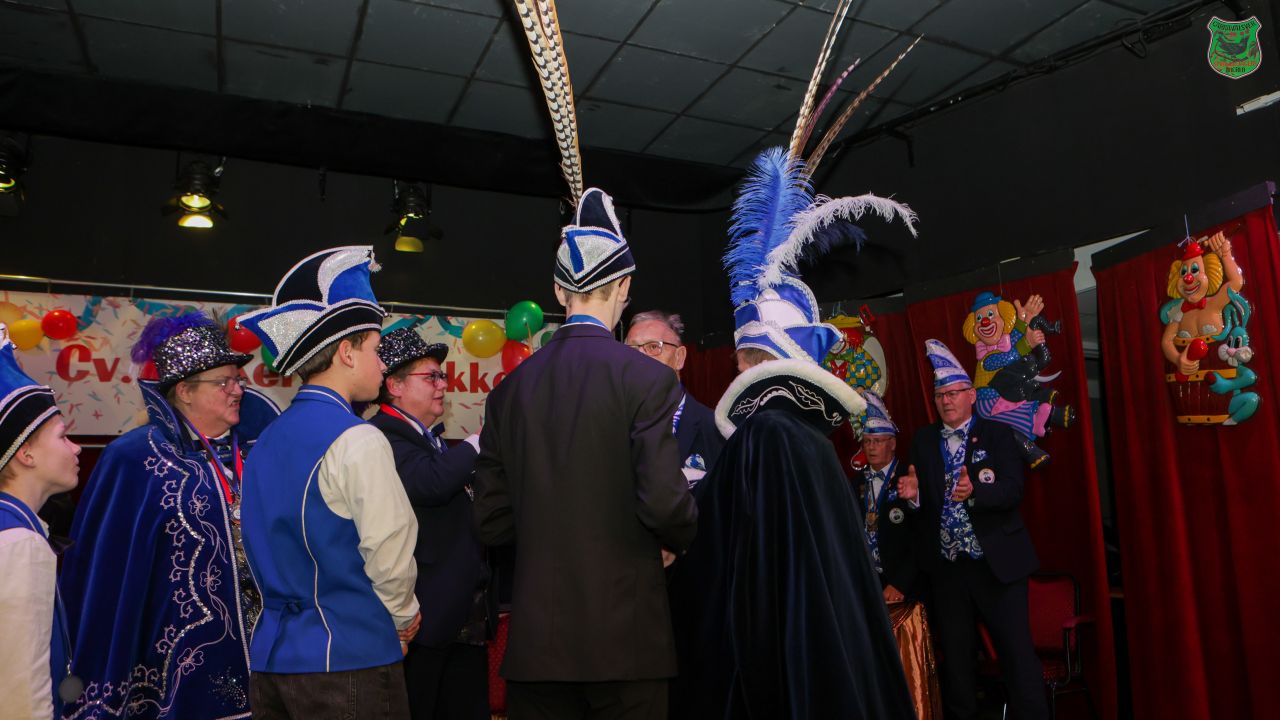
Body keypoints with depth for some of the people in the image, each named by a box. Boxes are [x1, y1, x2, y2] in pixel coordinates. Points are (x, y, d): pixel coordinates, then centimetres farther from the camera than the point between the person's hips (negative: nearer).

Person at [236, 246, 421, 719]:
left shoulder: (267, 442, 7)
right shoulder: (357, 441, -16)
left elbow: (272, 556, 13)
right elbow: (391, 555, -16)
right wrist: (404, 616, 3)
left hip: (269, 659, 8)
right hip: (348, 661, -7)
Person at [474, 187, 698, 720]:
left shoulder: (510, 388, 3)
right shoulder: (646, 378, -11)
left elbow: (492, 521, 4)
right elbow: (663, 500, -17)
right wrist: (678, 541, 5)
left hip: (534, 640, 4)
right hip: (624, 637, -4)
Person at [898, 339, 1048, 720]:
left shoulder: (998, 434, 0)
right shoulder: (922, 441, 9)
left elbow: (1012, 490, -13)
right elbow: (921, 502, 7)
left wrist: (974, 492, -31)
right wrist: (913, 494, -16)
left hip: (996, 563, -3)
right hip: (946, 567, 3)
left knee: (1017, 653, 0)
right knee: (955, 656, 13)